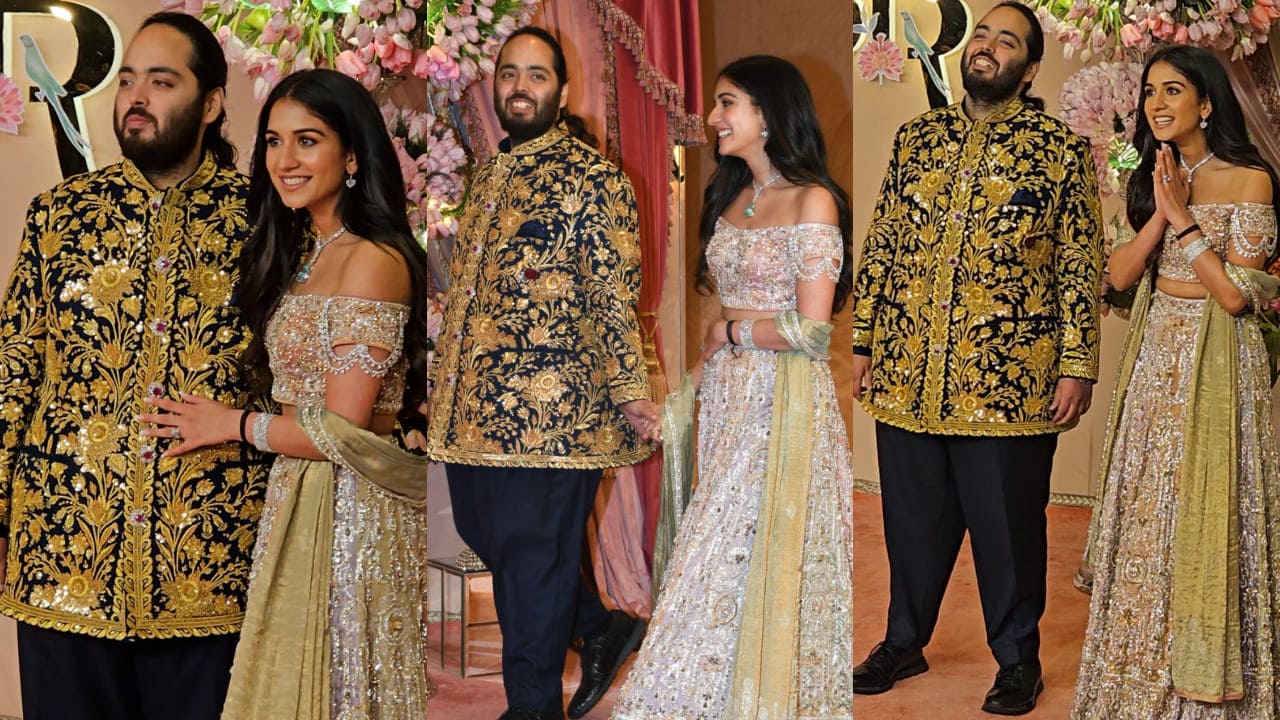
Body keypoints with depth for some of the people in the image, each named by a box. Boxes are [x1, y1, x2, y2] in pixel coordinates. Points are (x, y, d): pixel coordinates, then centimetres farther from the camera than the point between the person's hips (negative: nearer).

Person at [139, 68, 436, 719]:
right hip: (297, 503, 9)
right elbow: (298, 392, 12)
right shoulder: (303, 253, 12)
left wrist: (233, 425, -7)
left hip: (350, 512, -9)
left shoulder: (371, 261, -17)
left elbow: (341, 432, -19)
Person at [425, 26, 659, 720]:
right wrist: (450, 387, 23)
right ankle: (602, 628, 35)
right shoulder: (489, 175, 16)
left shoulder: (591, 178, -7)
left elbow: (617, 293, -11)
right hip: (472, 404, 8)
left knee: (532, 558, 1)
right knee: (484, 534, 16)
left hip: (547, 409, -8)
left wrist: (629, 389, -15)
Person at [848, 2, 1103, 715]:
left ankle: (1018, 658, 24)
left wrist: (1077, 365, -7)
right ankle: (905, 640, 32)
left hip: (1010, 382, -3)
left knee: (1009, 528, 7)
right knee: (913, 519, 14)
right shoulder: (916, 138, 10)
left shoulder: (1062, 148, -1)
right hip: (907, 377, 3)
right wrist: (864, 341, 9)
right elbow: (881, 247, 12)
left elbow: (1082, 265, -2)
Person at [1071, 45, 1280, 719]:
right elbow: (1120, 273, 1)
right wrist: (1161, 213, -13)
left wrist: (1184, 219, -18)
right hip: (1156, 358, 6)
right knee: (1147, 513, 11)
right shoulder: (1151, 178, 10)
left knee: (1205, 514, -1)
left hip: (1217, 359, -6)